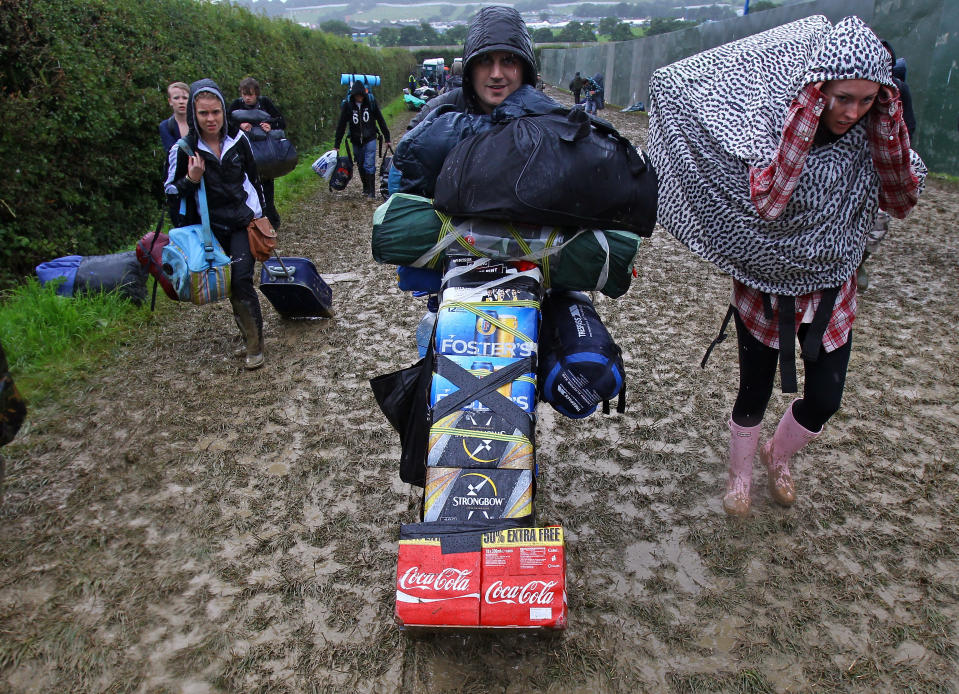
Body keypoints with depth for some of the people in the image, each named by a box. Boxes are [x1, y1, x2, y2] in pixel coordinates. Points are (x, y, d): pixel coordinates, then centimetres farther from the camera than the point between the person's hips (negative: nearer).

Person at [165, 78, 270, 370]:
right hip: (211, 228, 1)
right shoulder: (184, 149, -8)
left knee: (241, 280, -13)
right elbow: (172, 192, -3)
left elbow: (253, 177, 13)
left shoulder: (238, 139, -2)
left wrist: (260, 214, 17)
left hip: (244, 221, -1)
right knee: (229, 285, 8)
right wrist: (191, 180, -22)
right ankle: (249, 337, 22)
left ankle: (255, 345, -4)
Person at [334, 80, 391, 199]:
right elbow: (341, 125, -5)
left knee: (369, 165, -11)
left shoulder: (371, 101, -9)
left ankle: (372, 192, -7)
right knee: (361, 166, 12)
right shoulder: (347, 104, -8)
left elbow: (380, 120, 0)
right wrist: (336, 145, -6)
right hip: (356, 141, 2)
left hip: (370, 139, -2)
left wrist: (387, 138, 3)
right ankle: (366, 188, 31)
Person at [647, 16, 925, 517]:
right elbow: (766, 201, -35)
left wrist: (889, 118, -23)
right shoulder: (776, 122, -21)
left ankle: (777, 457, 39)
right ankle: (740, 475, 38)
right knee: (755, 394, 10)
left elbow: (902, 199, -15)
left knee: (824, 400, 6)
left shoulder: (869, 132, -8)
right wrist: (807, 115, -34)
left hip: (831, 290, 4)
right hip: (767, 290, -3)